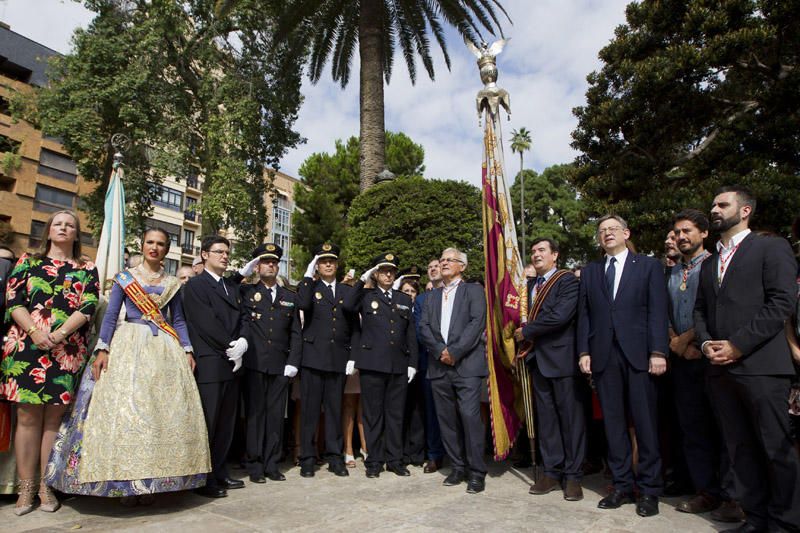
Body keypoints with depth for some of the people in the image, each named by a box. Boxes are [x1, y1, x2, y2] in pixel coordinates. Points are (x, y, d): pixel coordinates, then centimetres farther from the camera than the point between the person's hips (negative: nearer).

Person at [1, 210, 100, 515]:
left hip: (67, 350, 0)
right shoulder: (27, 261, 13)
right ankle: (26, 489, 8)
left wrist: (60, 334, -15)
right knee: (28, 415, 0)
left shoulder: (87, 270, 11)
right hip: (26, 346, 0)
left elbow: (88, 307, -1)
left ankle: (47, 487, 10)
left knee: (54, 417, 2)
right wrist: (34, 332, -12)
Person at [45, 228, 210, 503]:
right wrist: (102, 350, -9)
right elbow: (111, 315, 2)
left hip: (165, 350, 2)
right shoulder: (124, 277, 6)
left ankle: (150, 481, 9)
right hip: (130, 346, -2)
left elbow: (178, 320, 12)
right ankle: (125, 481, 5)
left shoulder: (172, 283, 12)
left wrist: (187, 349, 2)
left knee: (163, 412, -1)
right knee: (125, 410, -6)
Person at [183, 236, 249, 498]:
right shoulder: (195, 285, -2)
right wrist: (230, 347, -10)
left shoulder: (233, 288, 19)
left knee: (226, 424, 11)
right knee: (207, 424, 0)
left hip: (232, 363, 6)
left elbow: (240, 321, 13)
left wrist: (242, 343, -7)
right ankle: (203, 479, 11)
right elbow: (206, 324, -12)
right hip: (209, 365, -6)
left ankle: (219, 472, 23)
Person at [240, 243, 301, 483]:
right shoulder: (245, 291, 9)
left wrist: (293, 362, 3)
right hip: (254, 364, -2)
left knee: (276, 414, 7)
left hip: (280, 365, 3)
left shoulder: (290, 297, 15)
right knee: (255, 413, 4)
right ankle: (255, 465, 15)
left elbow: (296, 333, 11)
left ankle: (272, 464, 18)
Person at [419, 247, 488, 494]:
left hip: (467, 364, -4)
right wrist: (440, 351, -9)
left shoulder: (473, 290, 6)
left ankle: (477, 471, 2)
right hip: (439, 367, 5)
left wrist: (454, 352, -14)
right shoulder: (432, 297, 20)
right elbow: (424, 328, 8)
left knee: (470, 416, -10)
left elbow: (477, 323, -7)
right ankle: (458, 467, 20)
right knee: (447, 420, 7)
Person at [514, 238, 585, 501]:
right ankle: (552, 472, 20)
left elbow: (560, 316, -18)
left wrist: (526, 331, -11)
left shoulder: (568, 281, -6)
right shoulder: (530, 284, 16)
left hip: (561, 357, -6)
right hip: (538, 358, 6)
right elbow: (524, 315, 13)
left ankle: (573, 476, 13)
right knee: (546, 417, 10)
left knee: (570, 417, 2)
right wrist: (522, 335, -6)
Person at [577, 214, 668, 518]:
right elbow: (584, 315, 11)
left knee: (645, 422, 2)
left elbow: (657, 311, -1)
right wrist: (584, 352, 2)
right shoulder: (589, 272, 15)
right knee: (613, 422, 7)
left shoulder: (649, 266, 7)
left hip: (639, 354, -2)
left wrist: (658, 352, -9)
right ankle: (622, 486, 17)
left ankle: (649, 490, 14)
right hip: (603, 355, 3)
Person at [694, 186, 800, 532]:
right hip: (720, 369, 6)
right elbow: (700, 310, 20)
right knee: (740, 449, 10)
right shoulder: (709, 264, 21)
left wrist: (738, 344, -14)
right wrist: (705, 343, 0)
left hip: (760, 365, -6)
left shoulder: (771, 247, 2)